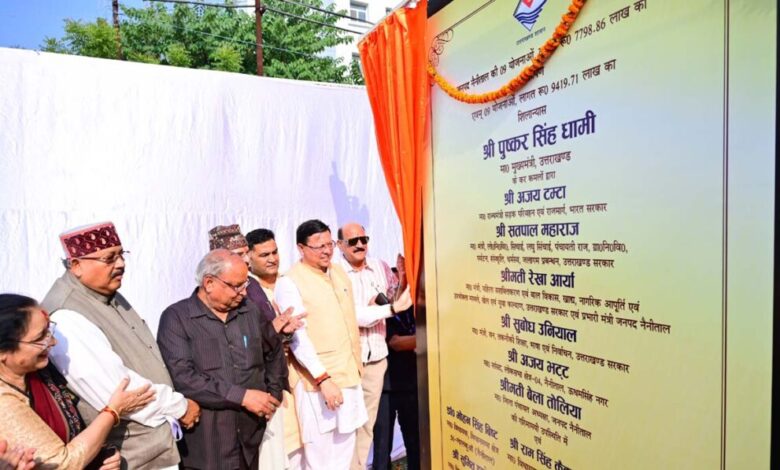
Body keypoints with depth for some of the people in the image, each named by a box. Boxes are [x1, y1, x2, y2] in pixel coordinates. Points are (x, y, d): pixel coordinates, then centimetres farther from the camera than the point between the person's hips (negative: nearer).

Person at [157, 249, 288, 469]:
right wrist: (242, 396, -19)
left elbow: (274, 351, 21)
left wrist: (273, 394, 12)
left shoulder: (250, 311, 7)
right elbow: (182, 376, -20)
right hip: (204, 444, -4)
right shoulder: (176, 317, -9)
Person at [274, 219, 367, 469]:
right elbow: (297, 337, -17)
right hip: (317, 381, -6)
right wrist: (323, 378, -22)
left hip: (349, 375, 6)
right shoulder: (289, 283, -12)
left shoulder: (339, 273, 10)